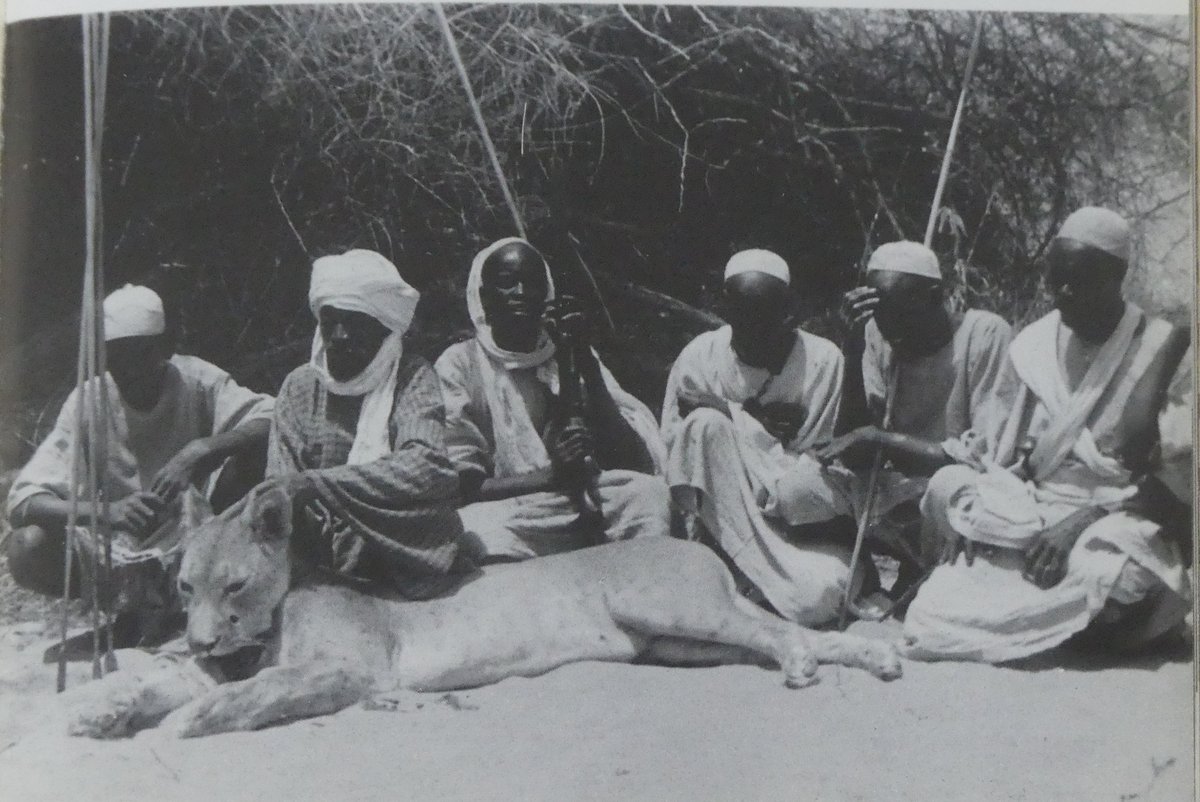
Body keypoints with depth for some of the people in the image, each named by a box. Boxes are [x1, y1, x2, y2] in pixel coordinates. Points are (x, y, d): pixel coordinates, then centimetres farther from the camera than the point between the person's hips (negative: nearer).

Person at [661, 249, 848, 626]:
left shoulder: (823, 360, -5)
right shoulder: (697, 359, -3)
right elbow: (675, 462, -2)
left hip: (802, 523, -1)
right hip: (727, 524, 1)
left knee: (821, 593, -33)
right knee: (707, 424, -28)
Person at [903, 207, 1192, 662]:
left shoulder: (1164, 349, -4)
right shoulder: (1036, 344, 9)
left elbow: (1172, 474, -9)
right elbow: (1004, 453, 10)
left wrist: (1083, 519, -21)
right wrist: (970, 510, -10)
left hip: (1116, 521, -4)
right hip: (1029, 514, 4)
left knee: (1104, 569, -37)